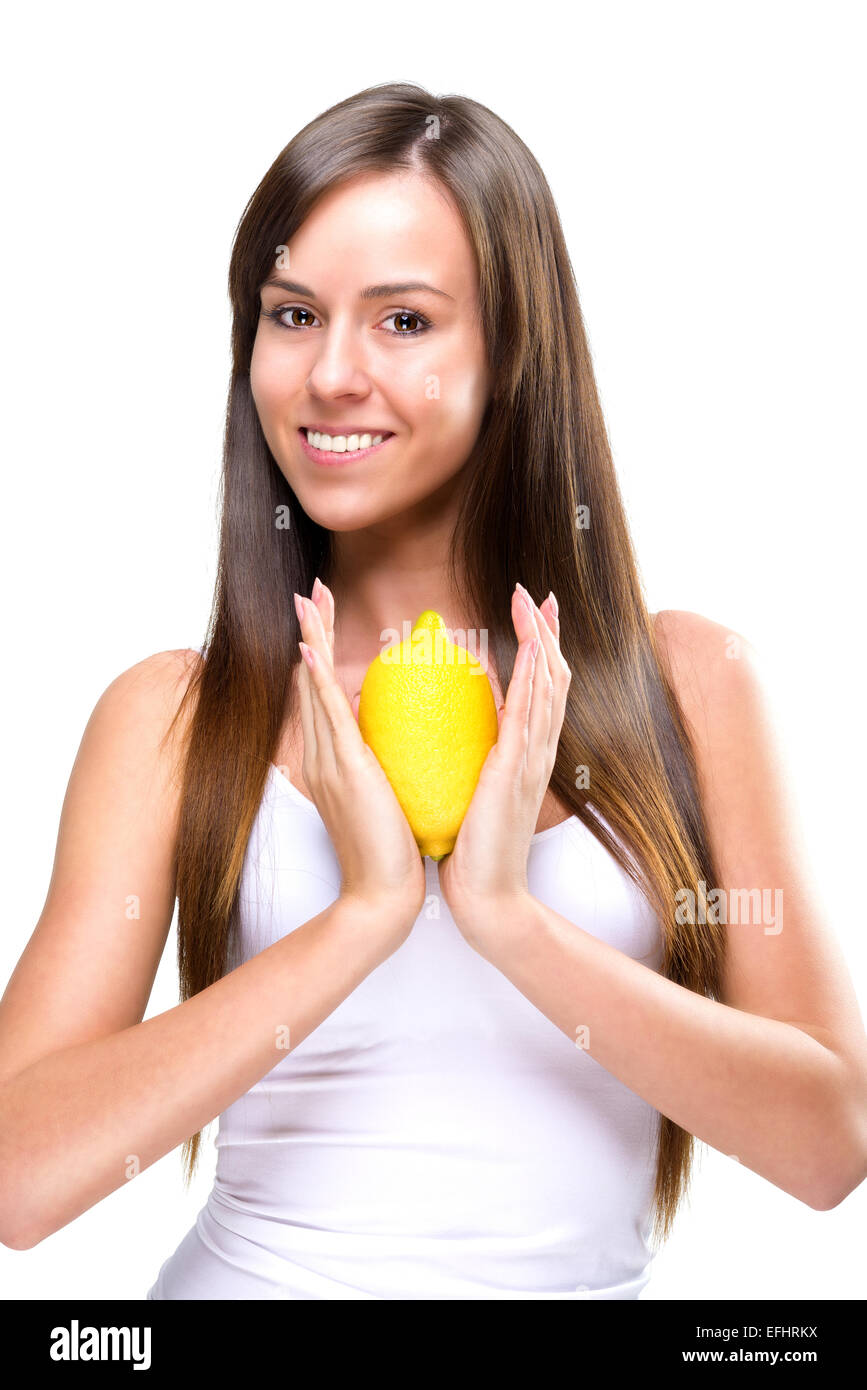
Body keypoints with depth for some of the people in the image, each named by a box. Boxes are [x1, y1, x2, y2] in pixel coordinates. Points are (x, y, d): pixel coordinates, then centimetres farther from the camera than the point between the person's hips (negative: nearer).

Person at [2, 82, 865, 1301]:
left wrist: (508, 915, -16)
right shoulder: (168, 717, -2)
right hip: (253, 1271, 0)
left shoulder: (690, 683, -1)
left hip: (579, 1277, 1)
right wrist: (363, 913, -18)